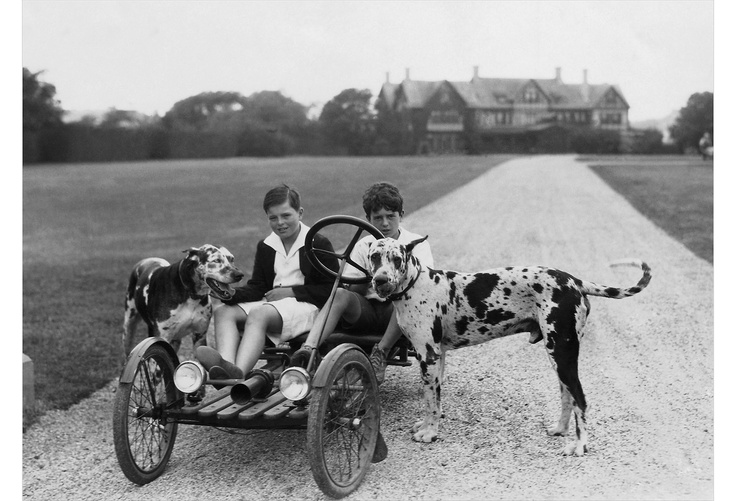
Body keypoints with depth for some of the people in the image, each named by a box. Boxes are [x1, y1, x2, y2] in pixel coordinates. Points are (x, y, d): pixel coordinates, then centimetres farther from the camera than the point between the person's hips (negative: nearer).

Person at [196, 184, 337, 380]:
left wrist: (291, 291, -10)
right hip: (270, 304, 6)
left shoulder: (318, 244, 2)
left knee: (258, 314, -35)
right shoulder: (265, 247, 19)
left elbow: (331, 289, -3)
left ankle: (238, 372, -57)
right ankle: (226, 363, -48)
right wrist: (230, 294, -7)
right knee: (224, 311, -19)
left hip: (305, 306, -6)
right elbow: (257, 287, 14)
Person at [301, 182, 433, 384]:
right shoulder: (363, 246, 13)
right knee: (339, 293, -29)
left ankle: (381, 352, -30)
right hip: (367, 311, 2)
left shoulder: (416, 243, 6)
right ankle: (308, 352, -40)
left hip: (399, 313, -2)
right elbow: (351, 288, 2)